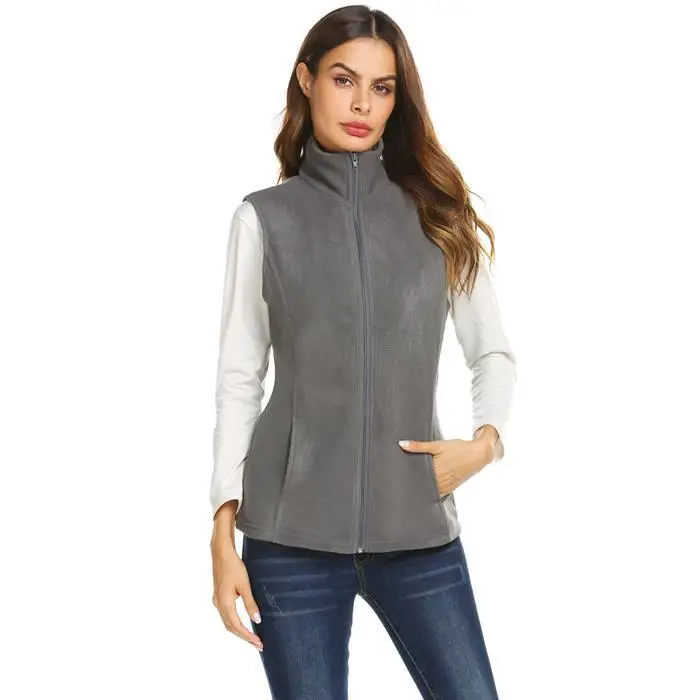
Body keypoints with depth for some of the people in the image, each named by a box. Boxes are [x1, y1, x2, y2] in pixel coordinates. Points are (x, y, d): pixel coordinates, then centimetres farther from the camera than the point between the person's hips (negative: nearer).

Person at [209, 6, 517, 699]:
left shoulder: (436, 211, 9)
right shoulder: (265, 217, 5)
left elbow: (492, 352, 14)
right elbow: (239, 379, 4)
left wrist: (485, 441, -5)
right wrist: (224, 529, -1)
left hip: (418, 528, 2)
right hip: (293, 532, -1)